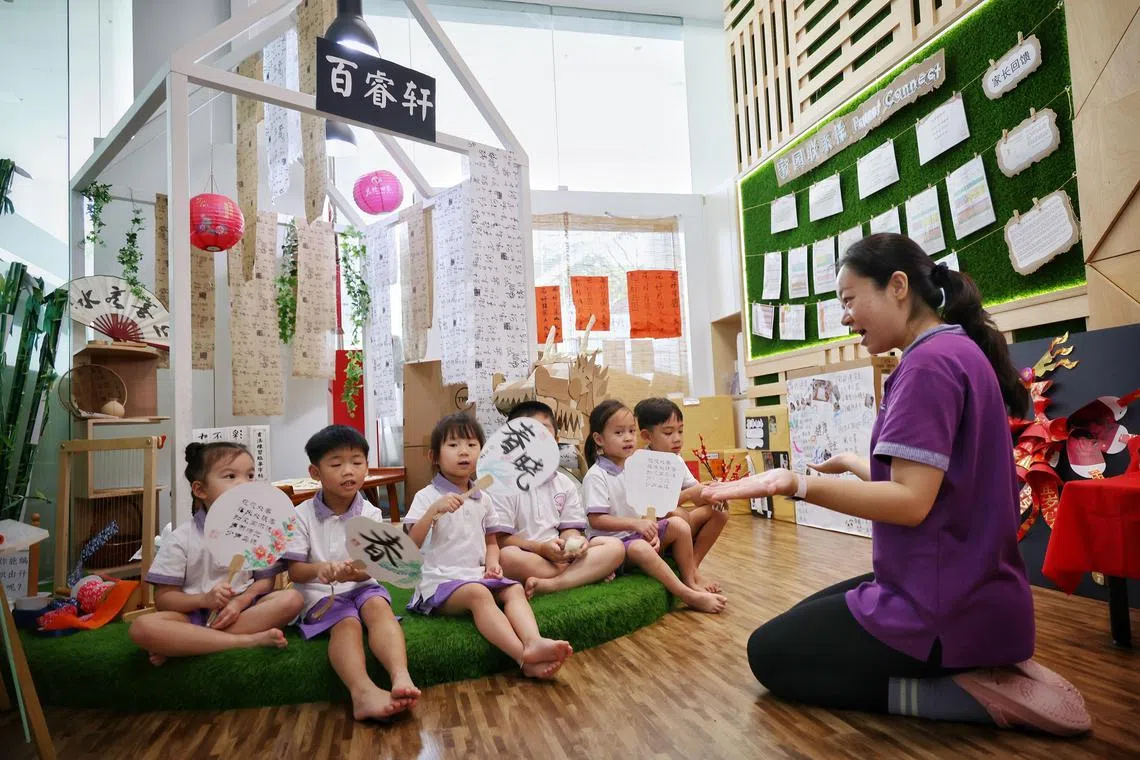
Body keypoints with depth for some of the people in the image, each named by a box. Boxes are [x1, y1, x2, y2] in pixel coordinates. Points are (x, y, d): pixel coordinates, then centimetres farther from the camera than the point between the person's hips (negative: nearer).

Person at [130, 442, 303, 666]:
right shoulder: (181, 539, -3)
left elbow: (265, 580, 5)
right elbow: (163, 599, -3)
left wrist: (240, 601, -16)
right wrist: (204, 599, -21)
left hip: (242, 610, 2)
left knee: (291, 599, -25)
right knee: (142, 627, -30)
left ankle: (180, 645, -23)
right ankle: (247, 640, -29)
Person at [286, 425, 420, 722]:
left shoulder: (369, 514, 1)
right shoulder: (302, 515, -1)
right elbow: (294, 571, -5)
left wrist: (354, 572, -32)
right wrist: (319, 569, -30)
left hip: (361, 586, 2)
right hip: (321, 595, -1)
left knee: (378, 605, -31)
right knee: (347, 623, -32)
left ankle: (401, 677, -51)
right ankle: (363, 692, -55)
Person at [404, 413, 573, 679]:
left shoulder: (482, 499, 15)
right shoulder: (427, 496, -1)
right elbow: (412, 544, -11)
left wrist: (492, 563, 0)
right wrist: (434, 510, -25)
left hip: (478, 575, 6)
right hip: (441, 580, -6)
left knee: (514, 589, -21)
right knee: (479, 594, -34)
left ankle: (534, 642, -46)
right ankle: (525, 658, -46)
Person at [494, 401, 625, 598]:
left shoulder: (565, 484, 14)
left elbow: (569, 528, 11)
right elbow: (500, 538, -8)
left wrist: (574, 541, -13)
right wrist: (541, 548, -20)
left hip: (561, 555, 5)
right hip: (526, 555, -4)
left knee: (615, 546, -13)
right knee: (507, 557, -38)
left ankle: (552, 584, -31)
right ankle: (590, 572, -21)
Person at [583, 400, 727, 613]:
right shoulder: (596, 476, -13)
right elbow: (596, 520, -19)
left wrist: (653, 531, -10)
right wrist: (636, 523, -23)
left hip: (640, 533, 7)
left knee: (678, 525, -10)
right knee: (640, 548, -35)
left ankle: (690, 581, -2)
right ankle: (690, 597, -27)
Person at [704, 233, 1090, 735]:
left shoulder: (930, 361, -20)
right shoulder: (959, 351, 10)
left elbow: (911, 502, -26)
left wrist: (798, 484, -38)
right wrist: (856, 465, 28)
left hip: (944, 607, -10)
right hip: (969, 591, 10)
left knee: (769, 652, 5)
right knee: (803, 619, 25)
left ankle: (967, 693, -6)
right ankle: (979, 670, 10)